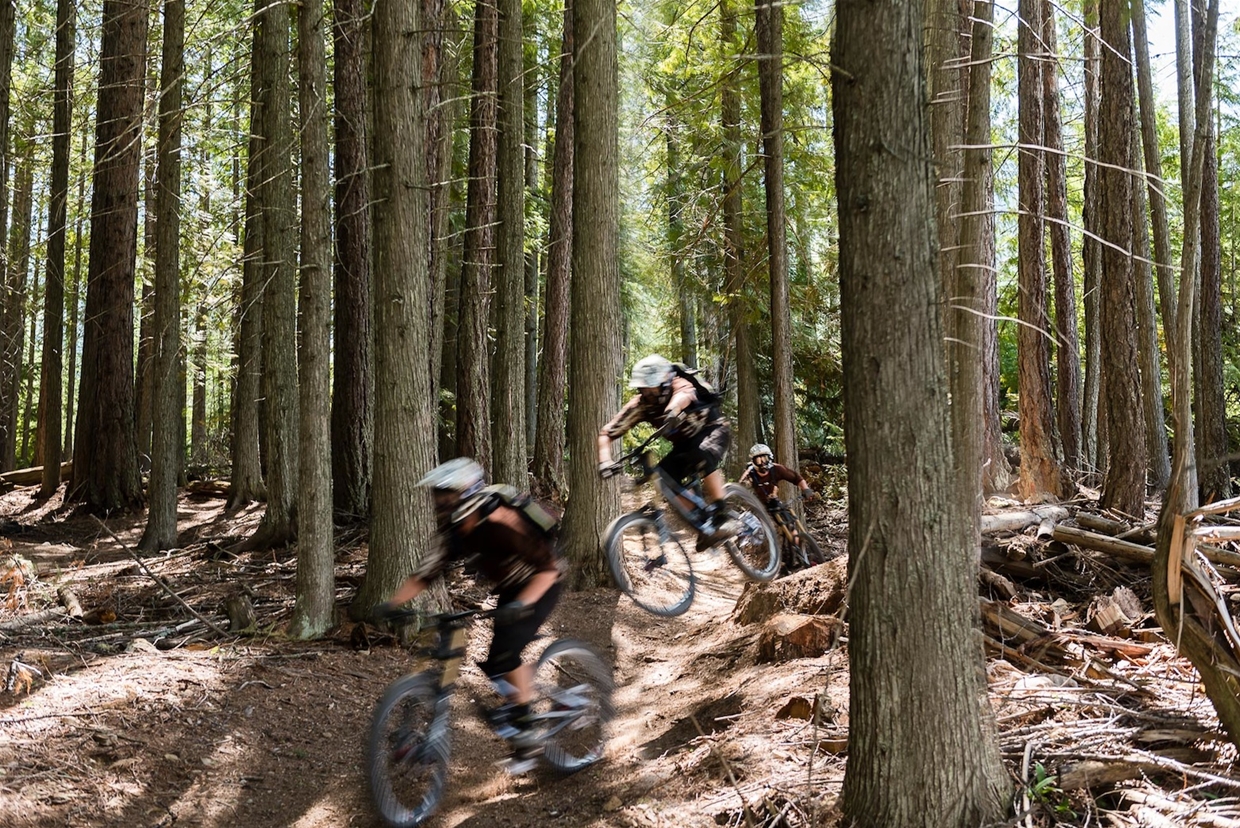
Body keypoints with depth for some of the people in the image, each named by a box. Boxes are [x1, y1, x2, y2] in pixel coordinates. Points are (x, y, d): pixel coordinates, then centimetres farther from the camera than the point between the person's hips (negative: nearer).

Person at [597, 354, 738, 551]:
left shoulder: (681, 386, -29)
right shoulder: (639, 405, -17)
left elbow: (681, 396, -56)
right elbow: (606, 433, -18)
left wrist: (671, 413, -78)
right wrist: (605, 461, -36)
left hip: (713, 429, -5)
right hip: (685, 442, 6)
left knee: (703, 457, -37)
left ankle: (723, 517, -27)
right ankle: (703, 528, -6)